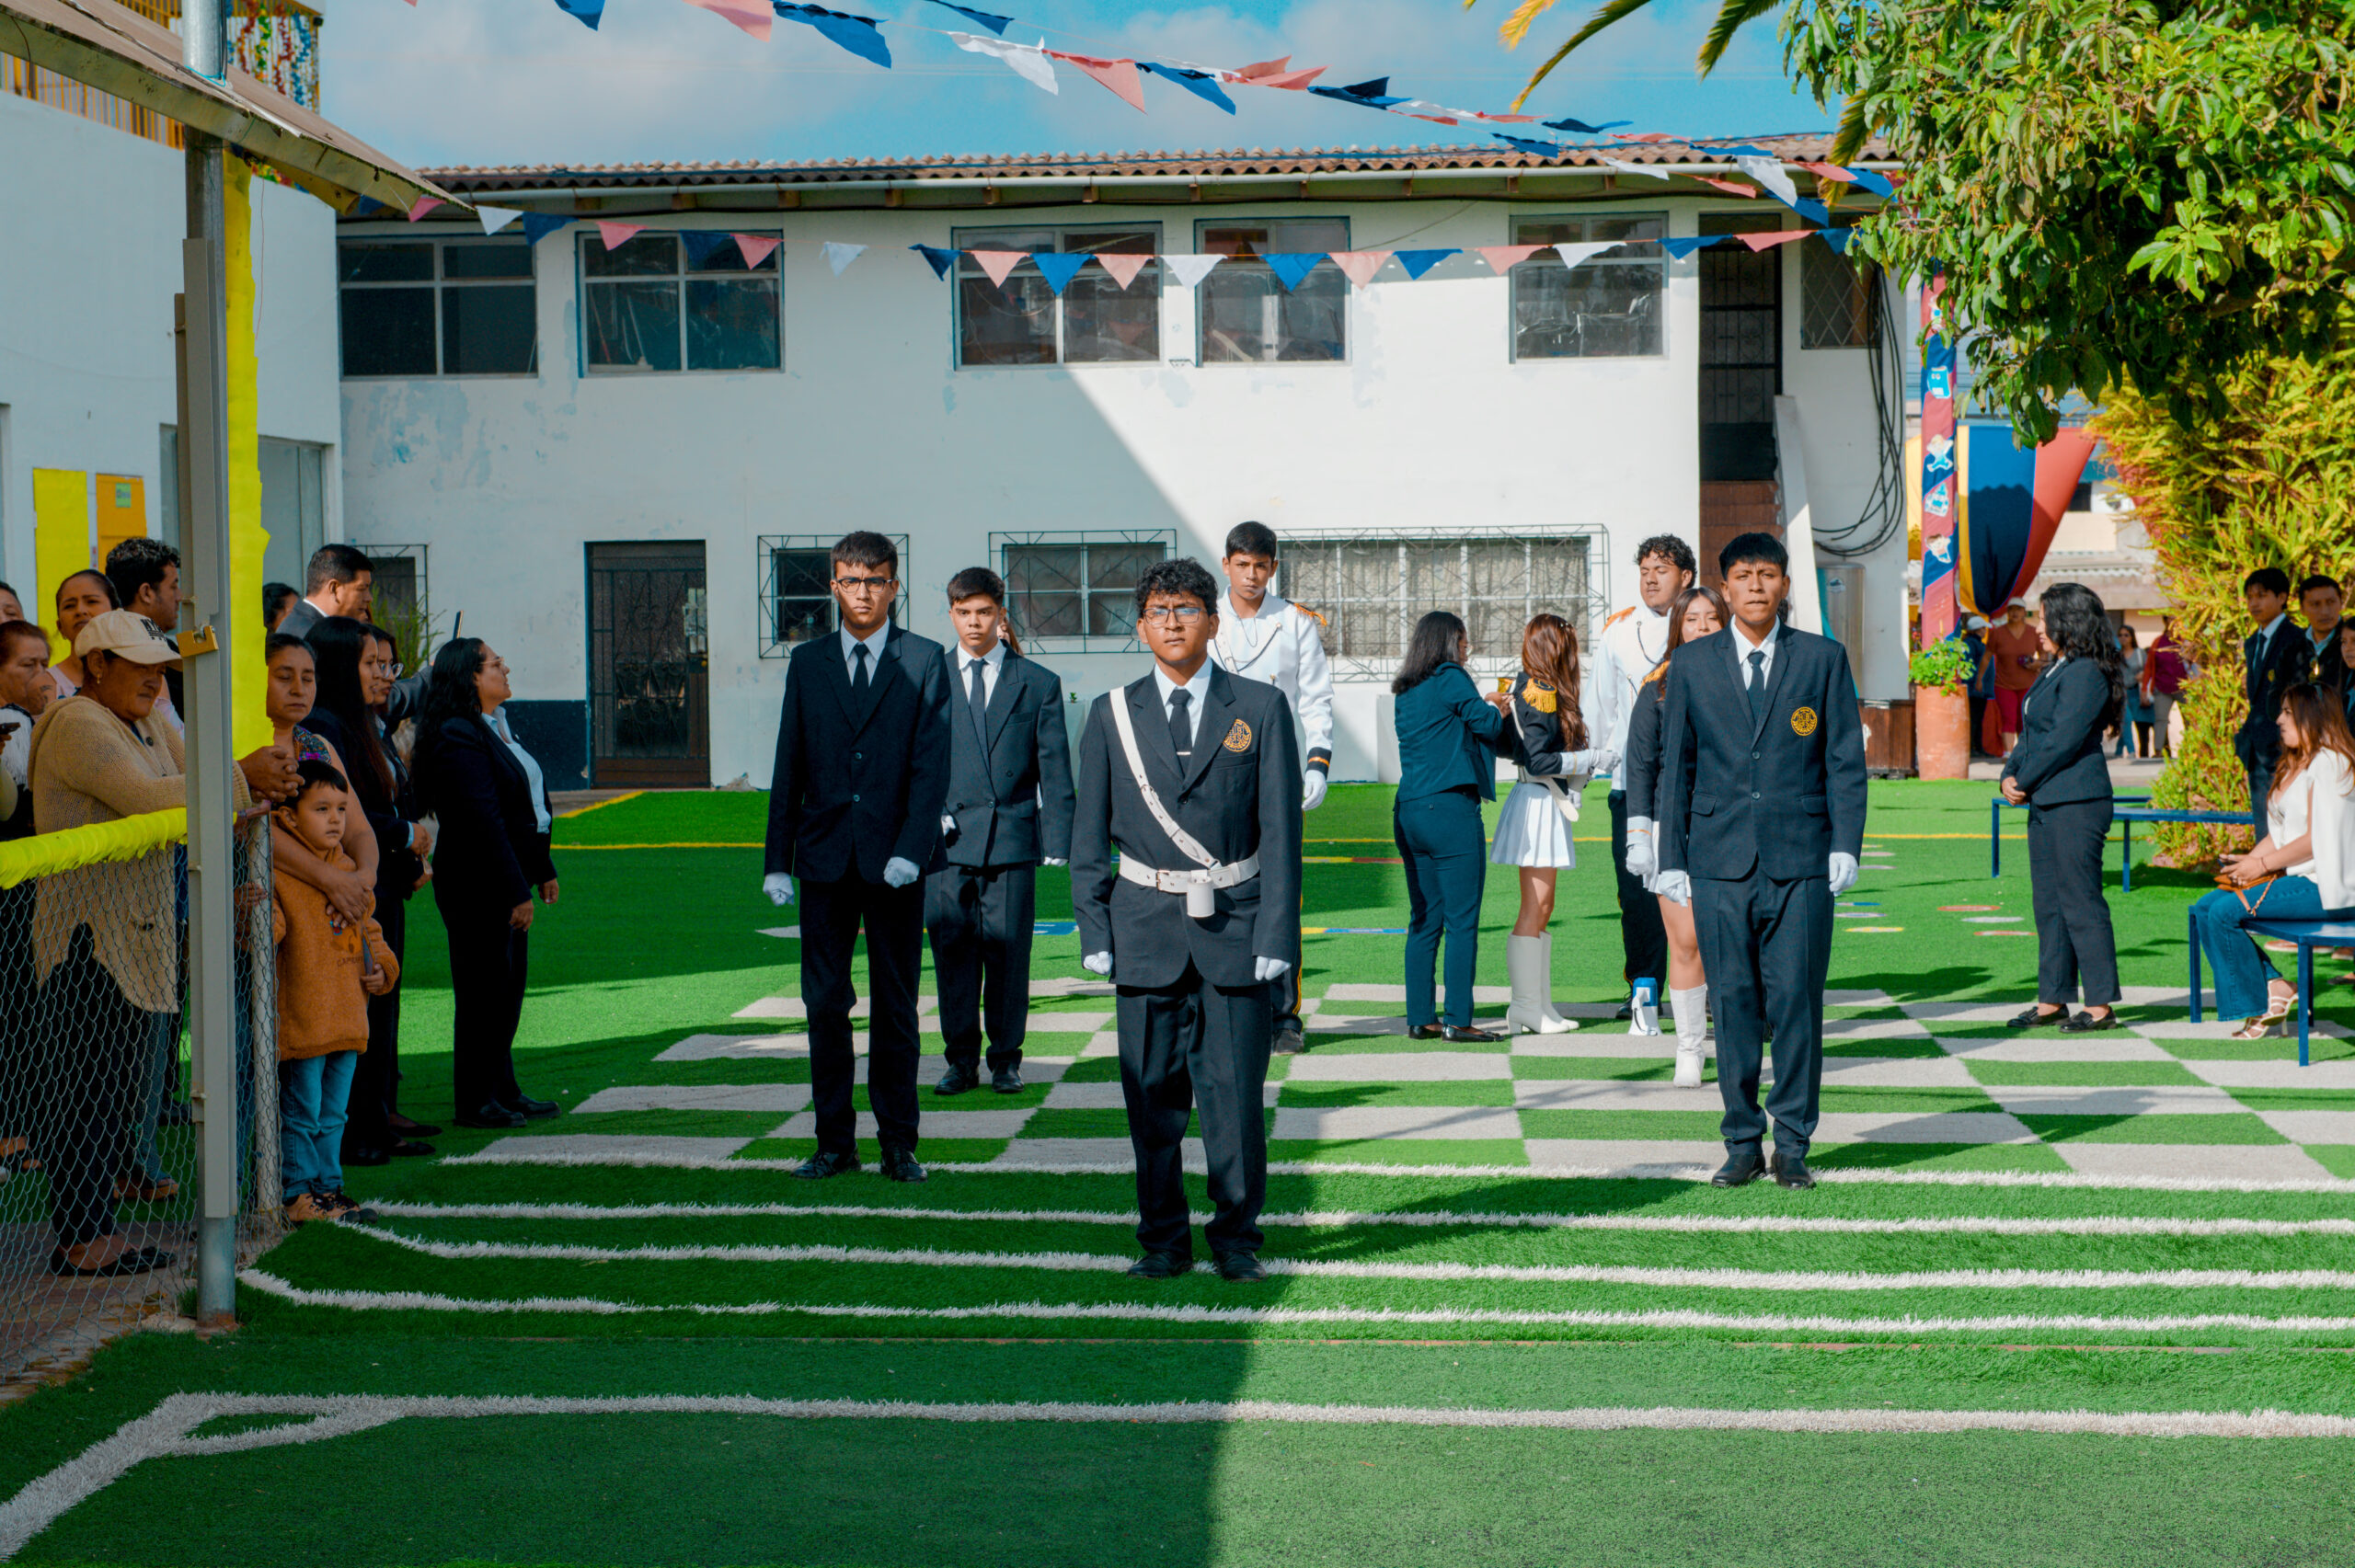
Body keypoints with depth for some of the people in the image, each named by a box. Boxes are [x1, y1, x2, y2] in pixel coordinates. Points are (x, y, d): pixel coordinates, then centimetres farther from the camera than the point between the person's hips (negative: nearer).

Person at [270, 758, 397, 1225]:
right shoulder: (279, 875, -11)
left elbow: (367, 928, 24)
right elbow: (266, 932, -21)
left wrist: (382, 967, 8)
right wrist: (260, 916, -42)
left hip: (346, 1019, 7)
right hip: (301, 1022, -7)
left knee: (332, 1115, 15)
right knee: (301, 1112, -1)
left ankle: (327, 1187, 23)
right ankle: (298, 1193, 7)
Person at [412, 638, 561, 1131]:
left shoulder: (495, 729, 14)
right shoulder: (459, 737, -17)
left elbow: (527, 809, 21)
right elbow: (483, 821, -22)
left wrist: (541, 869, 20)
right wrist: (516, 892, -22)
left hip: (505, 881, 10)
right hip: (478, 886, -10)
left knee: (509, 987, 14)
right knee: (484, 992, -2)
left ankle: (502, 1090, 23)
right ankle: (476, 1102, 6)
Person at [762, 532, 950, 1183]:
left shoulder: (925, 661, 2)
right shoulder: (807, 662, 10)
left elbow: (931, 764, -5)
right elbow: (788, 767, 9)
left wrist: (911, 851, -16)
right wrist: (778, 860, 3)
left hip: (894, 862, -2)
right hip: (826, 859, 2)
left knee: (896, 1006, 5)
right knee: (825, 1004, 4)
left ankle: (898, 1141, 13)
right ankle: (834, 1140, 12)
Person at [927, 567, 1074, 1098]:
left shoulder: (1038, 684, 7)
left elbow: (1054, 770, 5)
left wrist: (1057, 841, -3)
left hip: (1012, 838, -1)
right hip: (946, 838, 1)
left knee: (1008, 952, 1)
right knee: (953, 952, 2)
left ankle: (1006, 1060, 12)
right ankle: (961, 1060, 12)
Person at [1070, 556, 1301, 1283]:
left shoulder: (1261, 708, 3)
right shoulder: (1112, 716, 7)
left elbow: (1280, 829, 1)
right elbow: (1089, 835, 9)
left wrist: (1276, 933, -6)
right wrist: (1094, 933, 1)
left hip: (1235, 925, -1)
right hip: (1146, 927, 1)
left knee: (1237, 1092, 0)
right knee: (1153, 1095, 4)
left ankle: (1237, 1237, 13)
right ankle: (1163, 1239, 15)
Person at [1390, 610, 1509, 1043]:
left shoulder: (1406, 692, 16)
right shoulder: (1450, 679, -6)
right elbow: (1490, 726, -4)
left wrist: (1485, 707, 21)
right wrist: (1497, 710, 17)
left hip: (1409, 811, 8)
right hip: (1450, 809, -8)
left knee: (1424, 921, 11)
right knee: (1461, 921, -5)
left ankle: (1420, 1018, 11)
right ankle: (1458, 1020, -6)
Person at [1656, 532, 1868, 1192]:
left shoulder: (1824, 659, 7)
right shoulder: (1691, 665, 10)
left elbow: (1846, 759, 6)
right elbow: (1675, 765, 11)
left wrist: (1846, 845, -4)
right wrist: (1671, 859, 6)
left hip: (1801, 863, -1)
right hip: (1720, 864, 1)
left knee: (1797, 1002, -2)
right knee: (1733, 1004, 2)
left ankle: (1792, 1145, 8)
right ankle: (1742, 1143, 11)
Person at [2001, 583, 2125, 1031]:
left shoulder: (2086, 674, -13)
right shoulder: (2054, 671, 17)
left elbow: (2063, 741, -18)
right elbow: (2032, 733, 19)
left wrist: (2025, 781, -10)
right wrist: (2010, 775, 4)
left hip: (2076, 804, -10)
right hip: (2045, 804, 10)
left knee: (2080, 901, -7)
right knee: (2048, 902, 11)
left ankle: (2101, 1005, -2)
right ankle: (2052, 1001, 17)